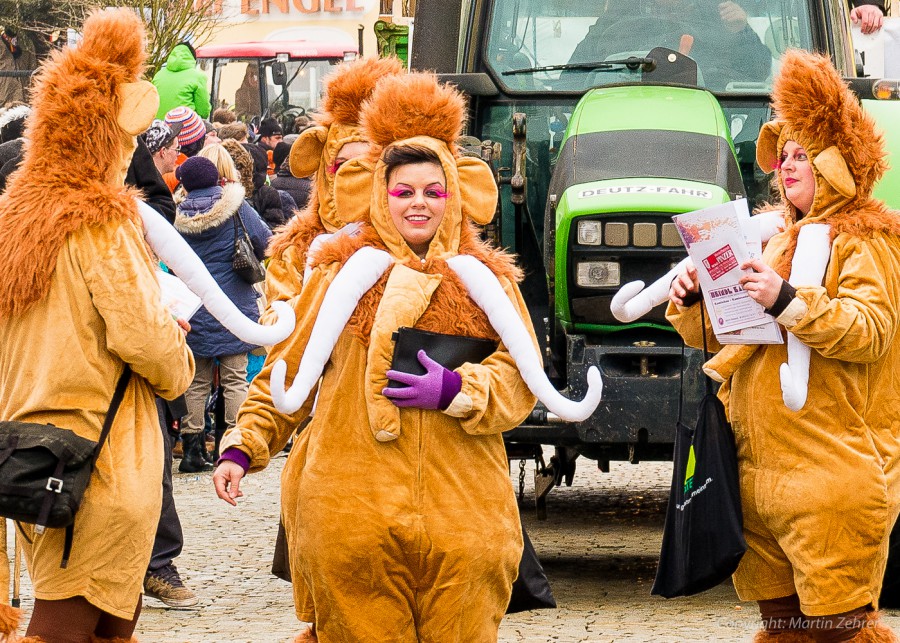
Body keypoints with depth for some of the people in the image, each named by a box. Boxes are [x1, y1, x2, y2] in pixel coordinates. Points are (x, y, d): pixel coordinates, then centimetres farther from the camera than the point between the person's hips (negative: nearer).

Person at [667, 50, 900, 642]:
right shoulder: (776, 238, 21)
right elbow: (723, 336, 23)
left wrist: (788, 300, -28)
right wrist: (693, 303, 2)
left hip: (832, 473, -8)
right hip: (762, 471, 8)